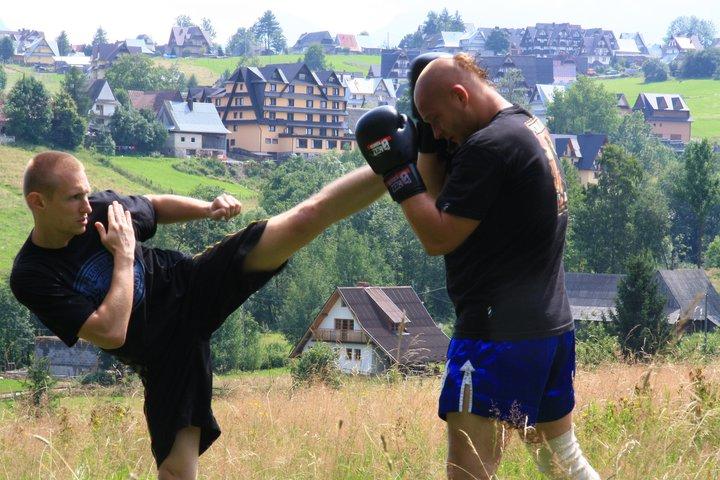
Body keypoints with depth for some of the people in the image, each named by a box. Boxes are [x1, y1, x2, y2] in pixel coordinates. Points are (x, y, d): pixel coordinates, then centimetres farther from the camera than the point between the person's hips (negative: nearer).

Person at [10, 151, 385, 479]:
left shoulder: (102, 208, -8)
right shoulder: (31, 277, -20)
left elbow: (158, 206, 15)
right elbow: (111, 333, -26)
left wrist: (207, 208, -3)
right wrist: (124, 257, -20)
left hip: (192, 287, 4)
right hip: (163, 352, -3)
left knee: (306, 217, -9)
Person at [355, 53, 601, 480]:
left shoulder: (488, 147, -16)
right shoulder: (528, 128, 14)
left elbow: (439, 238, -15)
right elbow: (441, 201, 17)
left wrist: (396, 170, -11)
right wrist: (428, 141, 6)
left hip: (499, 332, -10)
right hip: (553, 326, 10)